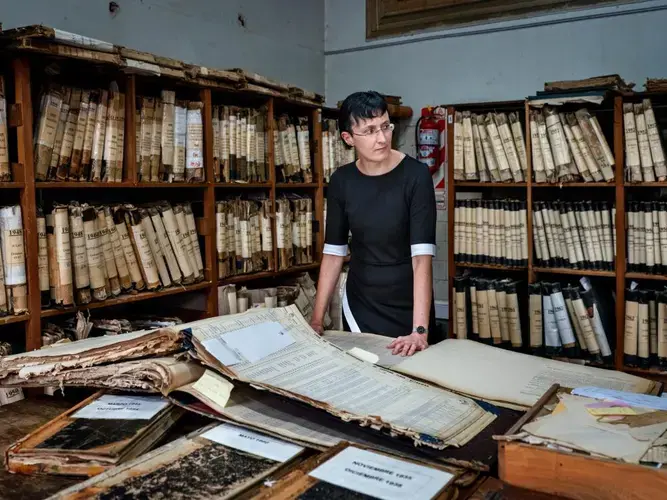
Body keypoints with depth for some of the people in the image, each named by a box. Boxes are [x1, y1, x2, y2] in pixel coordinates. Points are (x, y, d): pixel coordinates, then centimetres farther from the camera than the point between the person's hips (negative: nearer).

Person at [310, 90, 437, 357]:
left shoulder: (415, 175, -17)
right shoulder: (341, 181, -5)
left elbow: (422, 256, -23)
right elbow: (333, 252, -1)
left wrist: (420, 330, -31)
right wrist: (316, 319, -6)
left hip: (409, 307, -3)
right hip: (359, 306, 3)